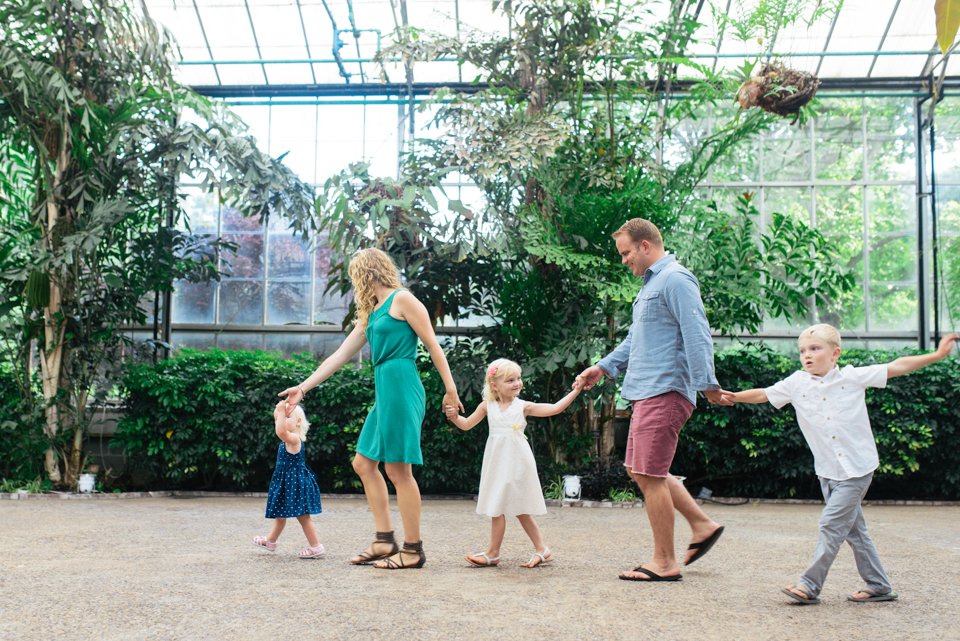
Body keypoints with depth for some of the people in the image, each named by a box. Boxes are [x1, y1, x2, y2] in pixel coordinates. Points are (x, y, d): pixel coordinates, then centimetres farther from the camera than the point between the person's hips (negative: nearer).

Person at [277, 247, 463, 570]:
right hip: (383, 392, 9)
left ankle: (413, 550, 0)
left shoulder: (402, 300, -3)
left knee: (398, 469, -7)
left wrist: (450, 389, -10)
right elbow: (340, 356, 23)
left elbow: (432, 345, -6)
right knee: (364, 463, 10)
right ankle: (385, 540, 14)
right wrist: (303, 387, 22)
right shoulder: (371, 314, 22)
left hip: (401, 387, -9)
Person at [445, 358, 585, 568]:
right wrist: (455, 416, -7)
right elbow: (467, 424, 13)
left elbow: (555, 408, -3)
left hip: (517, 462, -3)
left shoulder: (523, 406, 0)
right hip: (497, 462, 3)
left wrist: (575, 391, -8)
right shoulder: (488, 407, 6)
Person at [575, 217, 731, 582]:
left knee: (650, 476, -7)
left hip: (665, 392, -10)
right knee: (641, 471, 13)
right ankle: (702, 524, 23)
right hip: (646, 392, 10)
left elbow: (696, 335, -19)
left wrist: (707, 384, -25)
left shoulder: (675, 280, -10)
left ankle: (664, 563, 2)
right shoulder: (651, 284, 22)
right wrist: (604, 367, 30)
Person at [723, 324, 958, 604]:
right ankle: (879, 586, 24)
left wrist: (937, 355, -2)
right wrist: (735, 396, 4)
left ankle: (810, 585, -2)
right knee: (852, 528, 11)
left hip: (857, 468, -4)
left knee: (831, 524, -9)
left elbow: (896, 367, -1)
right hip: (828, 472, 4)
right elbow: (763, 394, 12)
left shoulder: (853, 377, -4)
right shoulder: (796, 384, 2)